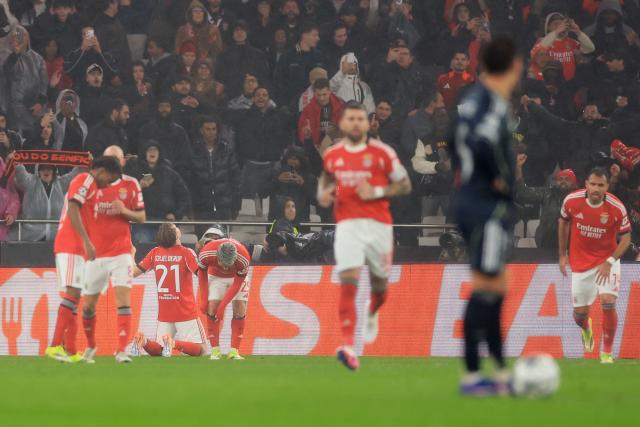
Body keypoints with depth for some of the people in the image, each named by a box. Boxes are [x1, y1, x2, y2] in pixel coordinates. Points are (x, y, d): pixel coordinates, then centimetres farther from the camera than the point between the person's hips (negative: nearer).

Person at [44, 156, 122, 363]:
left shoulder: (90, 185, 24)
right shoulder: (85, 180, -6)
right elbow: (73, 209, -19)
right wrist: (87, 242, -24)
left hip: (76, 248, 11)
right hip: (71, 246, -11)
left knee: (74, 296, 8)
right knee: (72, 293, -17)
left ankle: (70, 351, 7)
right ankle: (55, 346, -25)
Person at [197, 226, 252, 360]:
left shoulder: (244, 258, -37)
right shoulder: (206, 253, -34)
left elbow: (237, 284, -22)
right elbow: (202, 274, -12)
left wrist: (223, 305, -22)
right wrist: (203, 299, -10)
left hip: (237, 277, -1)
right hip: (216, 277, 1)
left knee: (240, 311, -13)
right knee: (212, 309, -14)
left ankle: (234, 351, -9)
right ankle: (215, 350, -9)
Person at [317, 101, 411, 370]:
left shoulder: (382, 153, -1)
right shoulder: (332, 155, 8)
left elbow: (405, 185, 2)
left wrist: (377, 192, -13)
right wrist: (323, 194, 4)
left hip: (378, 224, 0)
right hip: (347, 225, 0)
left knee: (379, 283, 13)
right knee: (348, 283, -17)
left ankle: (373, 314, 51)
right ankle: (348, 346, -24)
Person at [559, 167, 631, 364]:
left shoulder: (616, 208, -21)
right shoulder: (572, 201, -16)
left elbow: (626, 238, -10)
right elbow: (563, 221, 5)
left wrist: (609, 262, -21)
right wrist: (563, 254, 9)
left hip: (607, 261, -2)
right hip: (580, 262, 2)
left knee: (608, 301, -21)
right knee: (580, 312, 5)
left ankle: (607, 353, -3)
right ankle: (586, 329, 46)